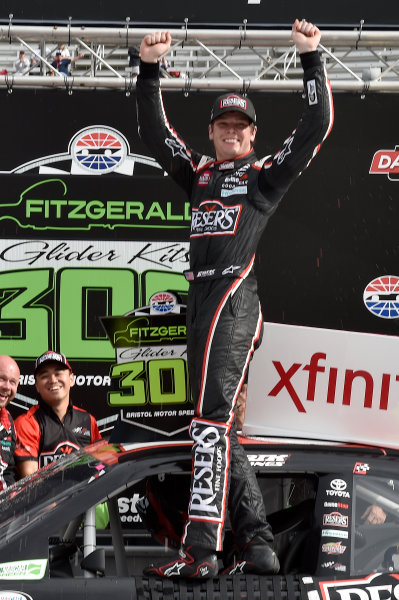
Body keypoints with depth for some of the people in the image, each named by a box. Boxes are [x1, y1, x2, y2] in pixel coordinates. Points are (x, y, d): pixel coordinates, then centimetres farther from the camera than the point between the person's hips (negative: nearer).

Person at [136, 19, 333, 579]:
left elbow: (317, 125, 2)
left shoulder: (267, 173, 10)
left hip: (235, 296, -7)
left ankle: (200, 549, -26)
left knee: (211, 418, -18)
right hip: (200, 299, 7)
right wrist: (149, 69, 11)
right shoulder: (199, 173, 23)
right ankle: (257, 545, 8)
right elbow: (153, 131, 22)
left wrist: (311, 57, -2)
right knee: (217, 427, 5)